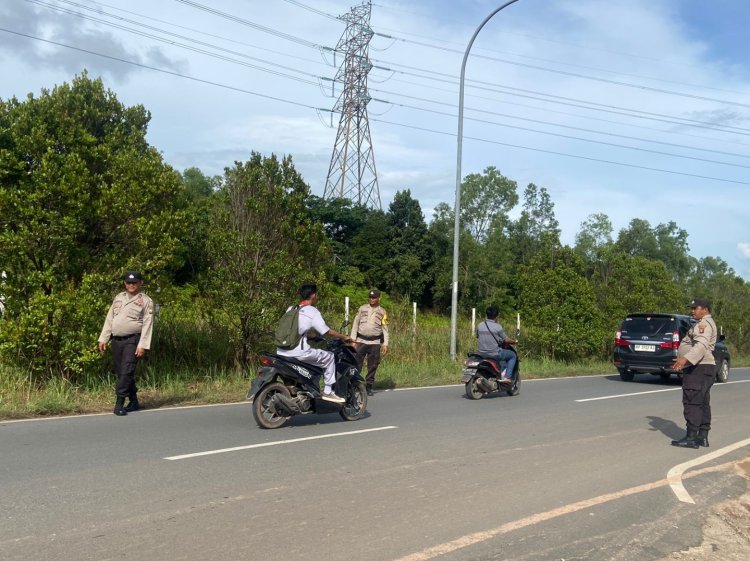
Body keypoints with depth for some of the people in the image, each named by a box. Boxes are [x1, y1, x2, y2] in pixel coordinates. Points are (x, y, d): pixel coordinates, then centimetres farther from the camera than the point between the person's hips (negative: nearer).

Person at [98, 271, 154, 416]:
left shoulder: (146, 301, -2)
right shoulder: (118, 298, 14)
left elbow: (147, 325, -8)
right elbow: (109, 319, 15)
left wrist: (143, 345, -16)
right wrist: (103, 339, 9)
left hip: (132, 340, -6)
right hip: (116, 340, 6)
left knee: (126, 372, -13)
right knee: (121, 372, 9)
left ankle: (119, 404, -11)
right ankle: (133, 402, 20)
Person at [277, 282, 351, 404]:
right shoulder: (312, 311, -4)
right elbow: (326, 331, -7)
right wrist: (344, 337, 7)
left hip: (281, 352, 8)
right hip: (298, 352, -7)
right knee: (329, 357, 8)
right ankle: (328, 391, 6)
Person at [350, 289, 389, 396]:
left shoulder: (382, 312, 6)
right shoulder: (362, 308, 7)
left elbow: (385, 329, 6)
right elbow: (355, 324, 7)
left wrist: (385, 344, -2)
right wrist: (353, 339, 0)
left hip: (375, 342, 0)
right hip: (361, 341, 0)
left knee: (373, 366, 4)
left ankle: (369, 386, 13)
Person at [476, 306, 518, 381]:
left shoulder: (479, 326, 1)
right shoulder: (498, 327, -12)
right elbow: (506, 340, -5)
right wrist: (514, 341, 15)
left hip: (481, 353, 6)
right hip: (494, 354, -6)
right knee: (513, 355, 16)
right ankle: (507, 377, 5)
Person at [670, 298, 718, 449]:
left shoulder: (704, 323, -12)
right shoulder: (704, 324, 23)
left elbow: (701, 345, -28)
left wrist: (686, 359, -39)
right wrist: (682, 361, 25)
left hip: (698, 369, -11)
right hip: (701, 368, 11)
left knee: (692, 402, -12)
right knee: (702, 404, 10)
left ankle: (691, 437, -14)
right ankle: (703, 437, 13)